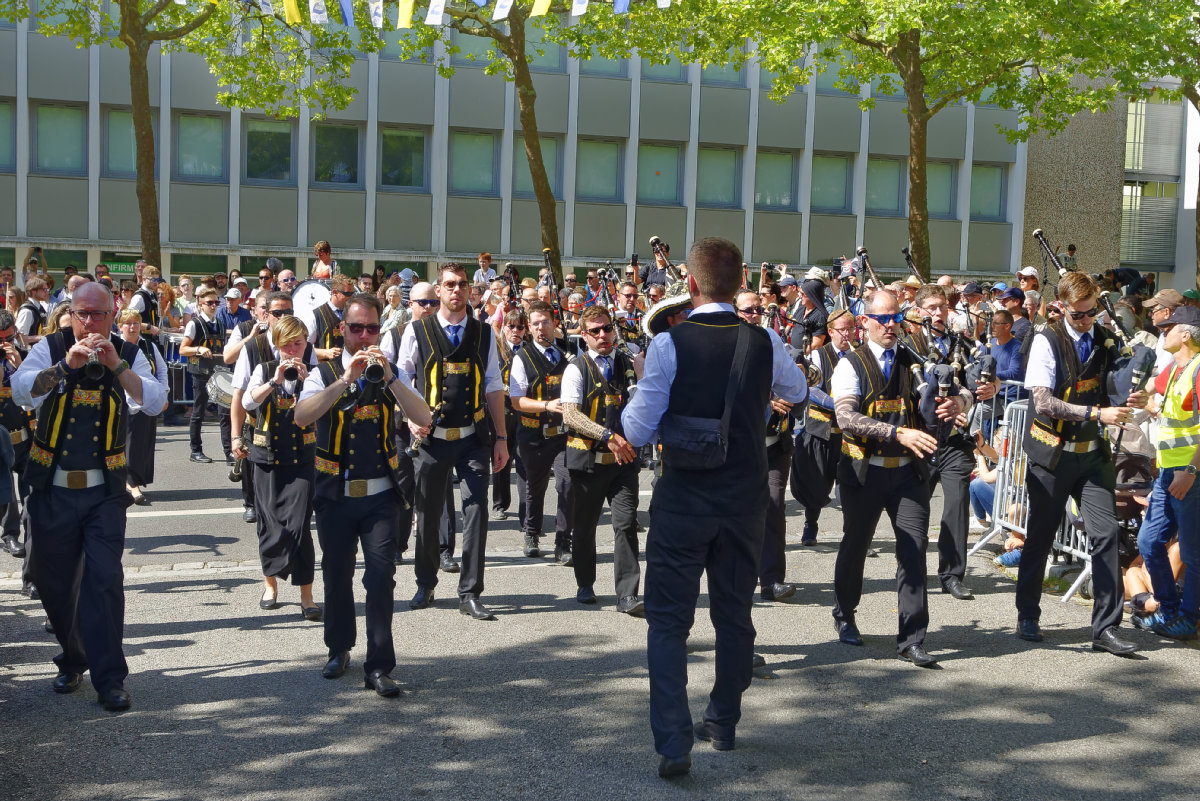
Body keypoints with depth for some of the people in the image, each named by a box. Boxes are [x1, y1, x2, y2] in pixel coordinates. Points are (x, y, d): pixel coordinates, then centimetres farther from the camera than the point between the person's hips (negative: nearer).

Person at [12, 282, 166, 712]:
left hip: (104, 491, -1)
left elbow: (155, 401, -15)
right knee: (54, 581, 11)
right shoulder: (51, 348, -2)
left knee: (104, 579, -9)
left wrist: (116, 364, -26)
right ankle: (73, 660, 33)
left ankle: (109, 678, -3)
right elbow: (21, 390, -18)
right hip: (52, 488, 1)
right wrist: (66, 364, -31)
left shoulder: (128, 355, 0)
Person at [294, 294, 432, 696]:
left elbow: (423, 418, -9)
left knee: (381, 577, -8)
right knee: (336, 575, 13)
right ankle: (339, 650, 33)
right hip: (335, 494, 0)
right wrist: (345, 380, -25)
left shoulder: (390, 374, 6)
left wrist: (388, 377, -19)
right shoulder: (325, 373, 1)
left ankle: (379, 667, -3)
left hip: (380, 496, 0)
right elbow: (301, 416, -18)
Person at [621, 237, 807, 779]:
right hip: (744, 500, 3)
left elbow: (637, 431, -8)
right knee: (734, 615, 17)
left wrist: (640, 386, 8)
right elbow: (798, 392, 19)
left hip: (682, 500, -3)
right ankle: (723, 724, 31)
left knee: (668, 621, 2)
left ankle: (673, 743, -7)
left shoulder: (670, 343, -13)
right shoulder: (763, 343, -3)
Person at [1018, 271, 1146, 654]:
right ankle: (1027, 616, 26)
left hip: (1092, 453, 4)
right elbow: (1043, 402, -20)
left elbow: (1111, 390, 15)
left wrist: (1131, 400, -8)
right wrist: (1097, 413, -28)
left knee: (1106, 533, -6)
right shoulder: (1047, 341, -11)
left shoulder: (1107, 340, 4)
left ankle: (1106, 628, 1)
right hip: (1052, 453, -3)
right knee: (1040, 536, 8)